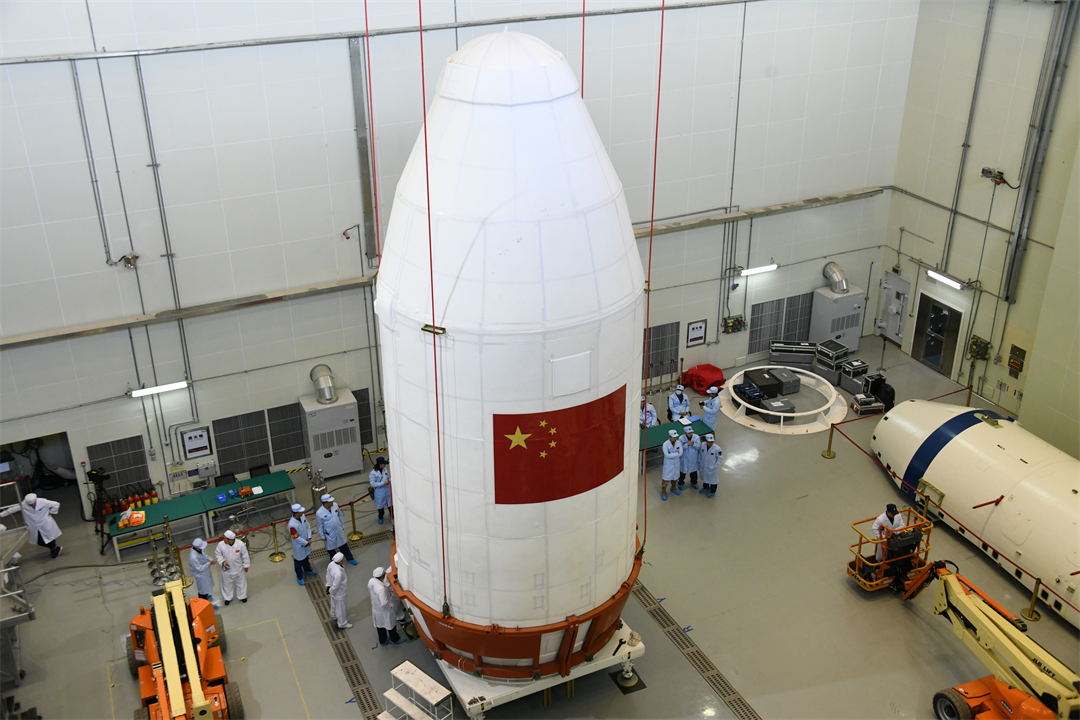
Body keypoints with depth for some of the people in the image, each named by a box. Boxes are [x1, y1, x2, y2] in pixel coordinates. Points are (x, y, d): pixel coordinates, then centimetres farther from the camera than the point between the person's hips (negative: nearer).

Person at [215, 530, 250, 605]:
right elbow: (218, 554, -6)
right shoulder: (221, 544, -26)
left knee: (241, 583, 22)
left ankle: (241, 596, 49)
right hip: (226, 569, 0)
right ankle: (227, 598, 48)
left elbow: (245, 556, -13)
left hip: (238, 569, 0)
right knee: (227, 584, 22)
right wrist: (222, 562, -21)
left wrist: (246, 566, -2)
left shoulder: (240, 545, -29)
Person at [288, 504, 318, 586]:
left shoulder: (302, 516, -14)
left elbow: (308, 527, -1)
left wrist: (309, 539, -8)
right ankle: (299, 577, 35)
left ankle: (307, 569, 55)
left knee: (306, 557, 30)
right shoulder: (292, 525, -37)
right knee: (298, 561, 14)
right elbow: (296, 537, -27)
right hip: (299, 545, -7)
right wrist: (306, 543, -15)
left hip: (306, 542, 7)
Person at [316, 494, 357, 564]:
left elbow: (340, 516, 2)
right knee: (331, 547, 20)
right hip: (329, 534, -4)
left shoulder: (335, 505, -15)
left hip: (339, 530, 4)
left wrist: (342, 526, 11)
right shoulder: (319, 513, -28)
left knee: (343, 545, 21)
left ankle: (349, 558, 40)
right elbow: (319, 526, -14)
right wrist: (322, 536, -5)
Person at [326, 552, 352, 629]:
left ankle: (334, 615, 62)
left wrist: (328, 585, 7)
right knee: (340, 608, 19)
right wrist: (330, 591, -10)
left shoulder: (331, 564, -20)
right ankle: (342, 624, 42)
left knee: (334, 604, 34)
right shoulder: (338, 573, -44)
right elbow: (335, 586, -29)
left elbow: (328, 575, -2)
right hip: (339, 593, -7)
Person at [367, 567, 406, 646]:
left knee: (380, 625, 28)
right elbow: (384, 603, -39)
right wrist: (390, 606, -17)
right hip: (384, 611, -7)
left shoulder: (371, 581, -15)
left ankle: (382, 641, 50)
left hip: (375, 608, 7)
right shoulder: (381, 588, -41)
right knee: (391, 625, 21)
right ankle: (395, 639, 45)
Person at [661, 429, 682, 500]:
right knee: (666, 477, 5)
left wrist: (671, 454, -22)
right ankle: (663, 491, 23)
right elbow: (667, 455, -29)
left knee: (675, 476, 22)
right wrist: (676, 453, -20)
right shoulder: (665, 444, -22)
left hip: (676, 463, 4)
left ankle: (674, 488, 48)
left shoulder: (679, 443, -9)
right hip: (668, 464, -4)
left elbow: (681, 453, -15)